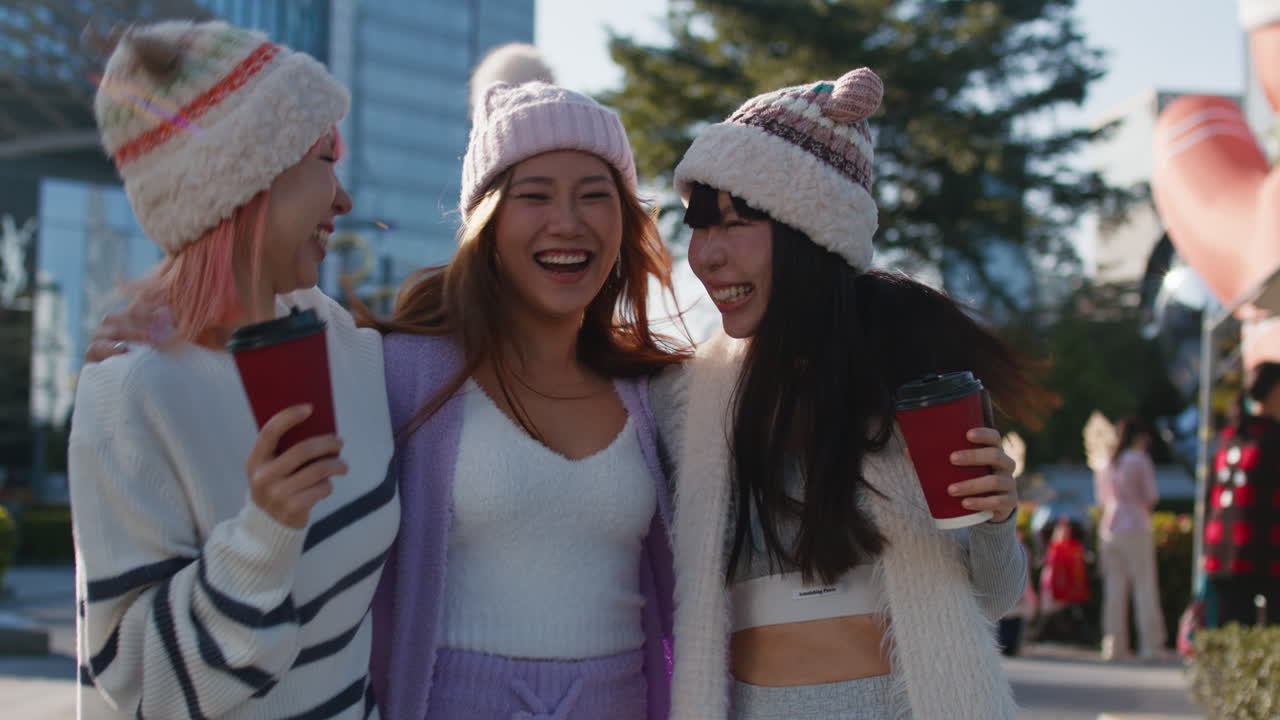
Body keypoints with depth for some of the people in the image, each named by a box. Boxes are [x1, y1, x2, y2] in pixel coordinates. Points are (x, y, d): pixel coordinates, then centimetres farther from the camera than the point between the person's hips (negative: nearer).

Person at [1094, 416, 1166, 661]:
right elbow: (1151, 496, -3)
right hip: (1135, 529, -5)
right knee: (1145, 586, -2)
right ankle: (1151, 645, -6)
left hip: (1108, 529, 5)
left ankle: (1114, 647, 1)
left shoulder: (1105, 464, 13)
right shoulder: (1140, 460, -3)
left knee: (1114, 588, 5)